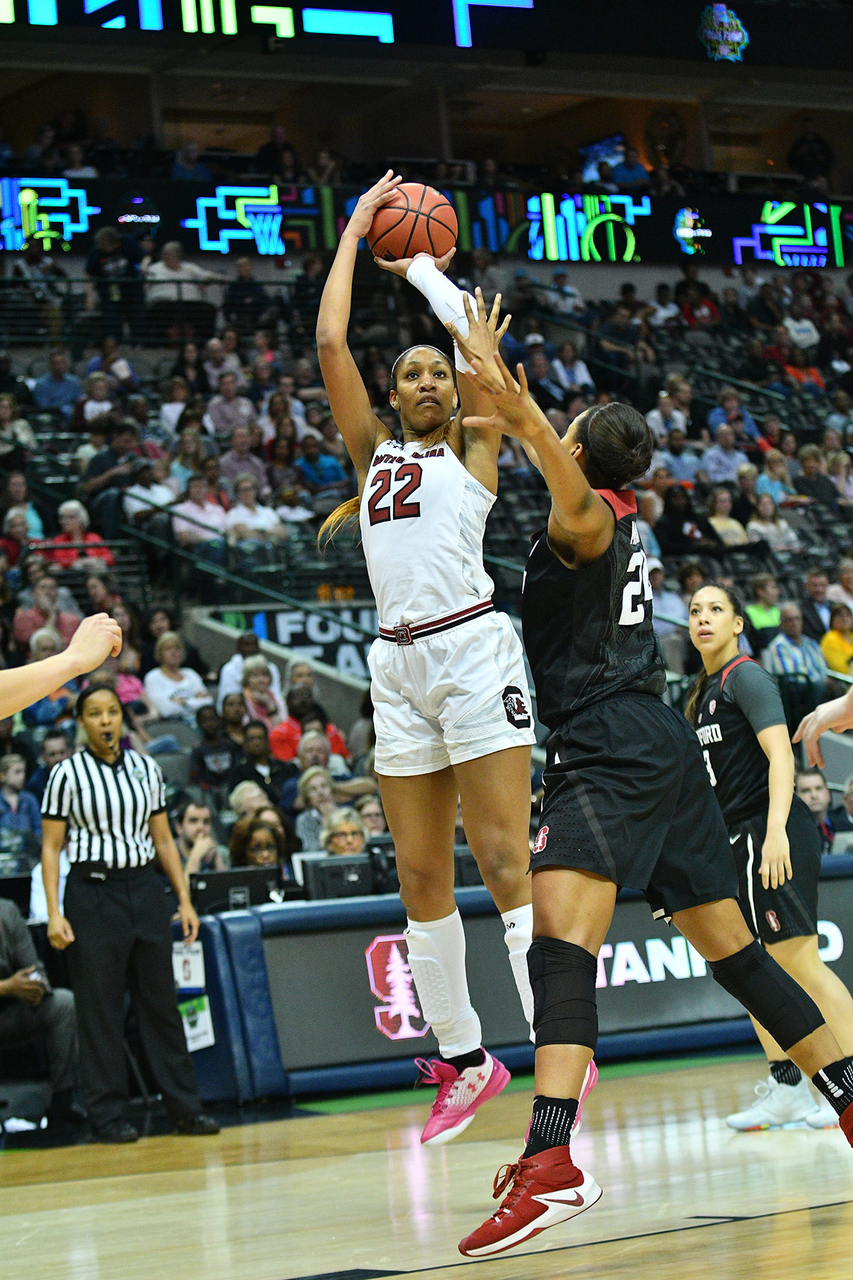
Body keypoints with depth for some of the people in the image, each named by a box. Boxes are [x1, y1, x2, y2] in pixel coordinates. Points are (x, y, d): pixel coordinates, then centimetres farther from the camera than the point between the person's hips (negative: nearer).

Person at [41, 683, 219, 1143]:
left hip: (144, 889, 4)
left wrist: (184, 899, 9)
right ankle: (107, 1115, 5)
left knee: (161, 1001, 6)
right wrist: (54, 912, -11)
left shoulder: (146, 768, 9)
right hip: (93, 893, -4)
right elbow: (50, 848, -3)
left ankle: (185, 1107, 11)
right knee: (99, 1009, -1)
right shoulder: (67, 775, -3)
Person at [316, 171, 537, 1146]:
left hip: (472, 647, -5)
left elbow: (477, 329, 0)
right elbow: (329, 343, 12)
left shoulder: (473, 447, 10)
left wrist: (421, 264, 16)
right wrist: (356, 229, 17)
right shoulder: (372, 450, 19)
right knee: (420, 876, 5)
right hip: (398, 664, 5)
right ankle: (464, 1062, 14)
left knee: (504, 863, -11)